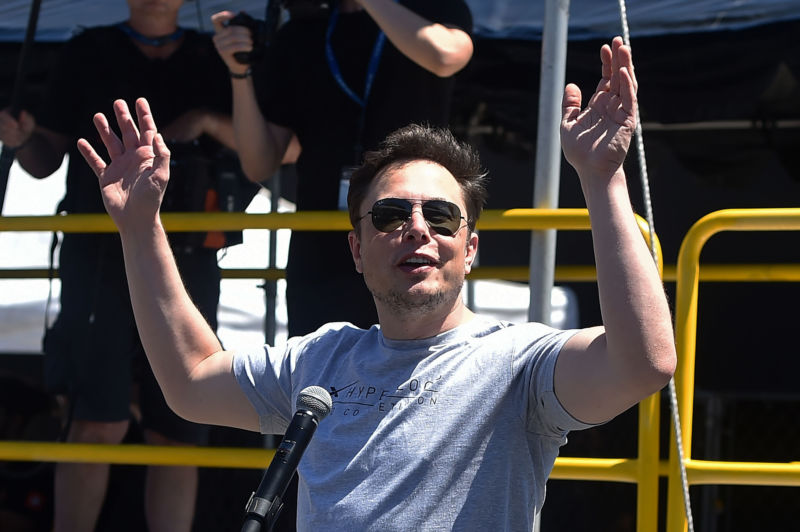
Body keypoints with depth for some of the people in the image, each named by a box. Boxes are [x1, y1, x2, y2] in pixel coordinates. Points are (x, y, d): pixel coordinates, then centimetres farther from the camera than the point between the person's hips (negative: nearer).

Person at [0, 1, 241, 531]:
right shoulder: (89, 53, 10)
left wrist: (212, 122, -8)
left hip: (187, 262, 2)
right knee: (101, 421, -14)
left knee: (178, 432, 0)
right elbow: (46, 160, 10)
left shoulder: (213, 60, 13)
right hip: (100, 254, -2)